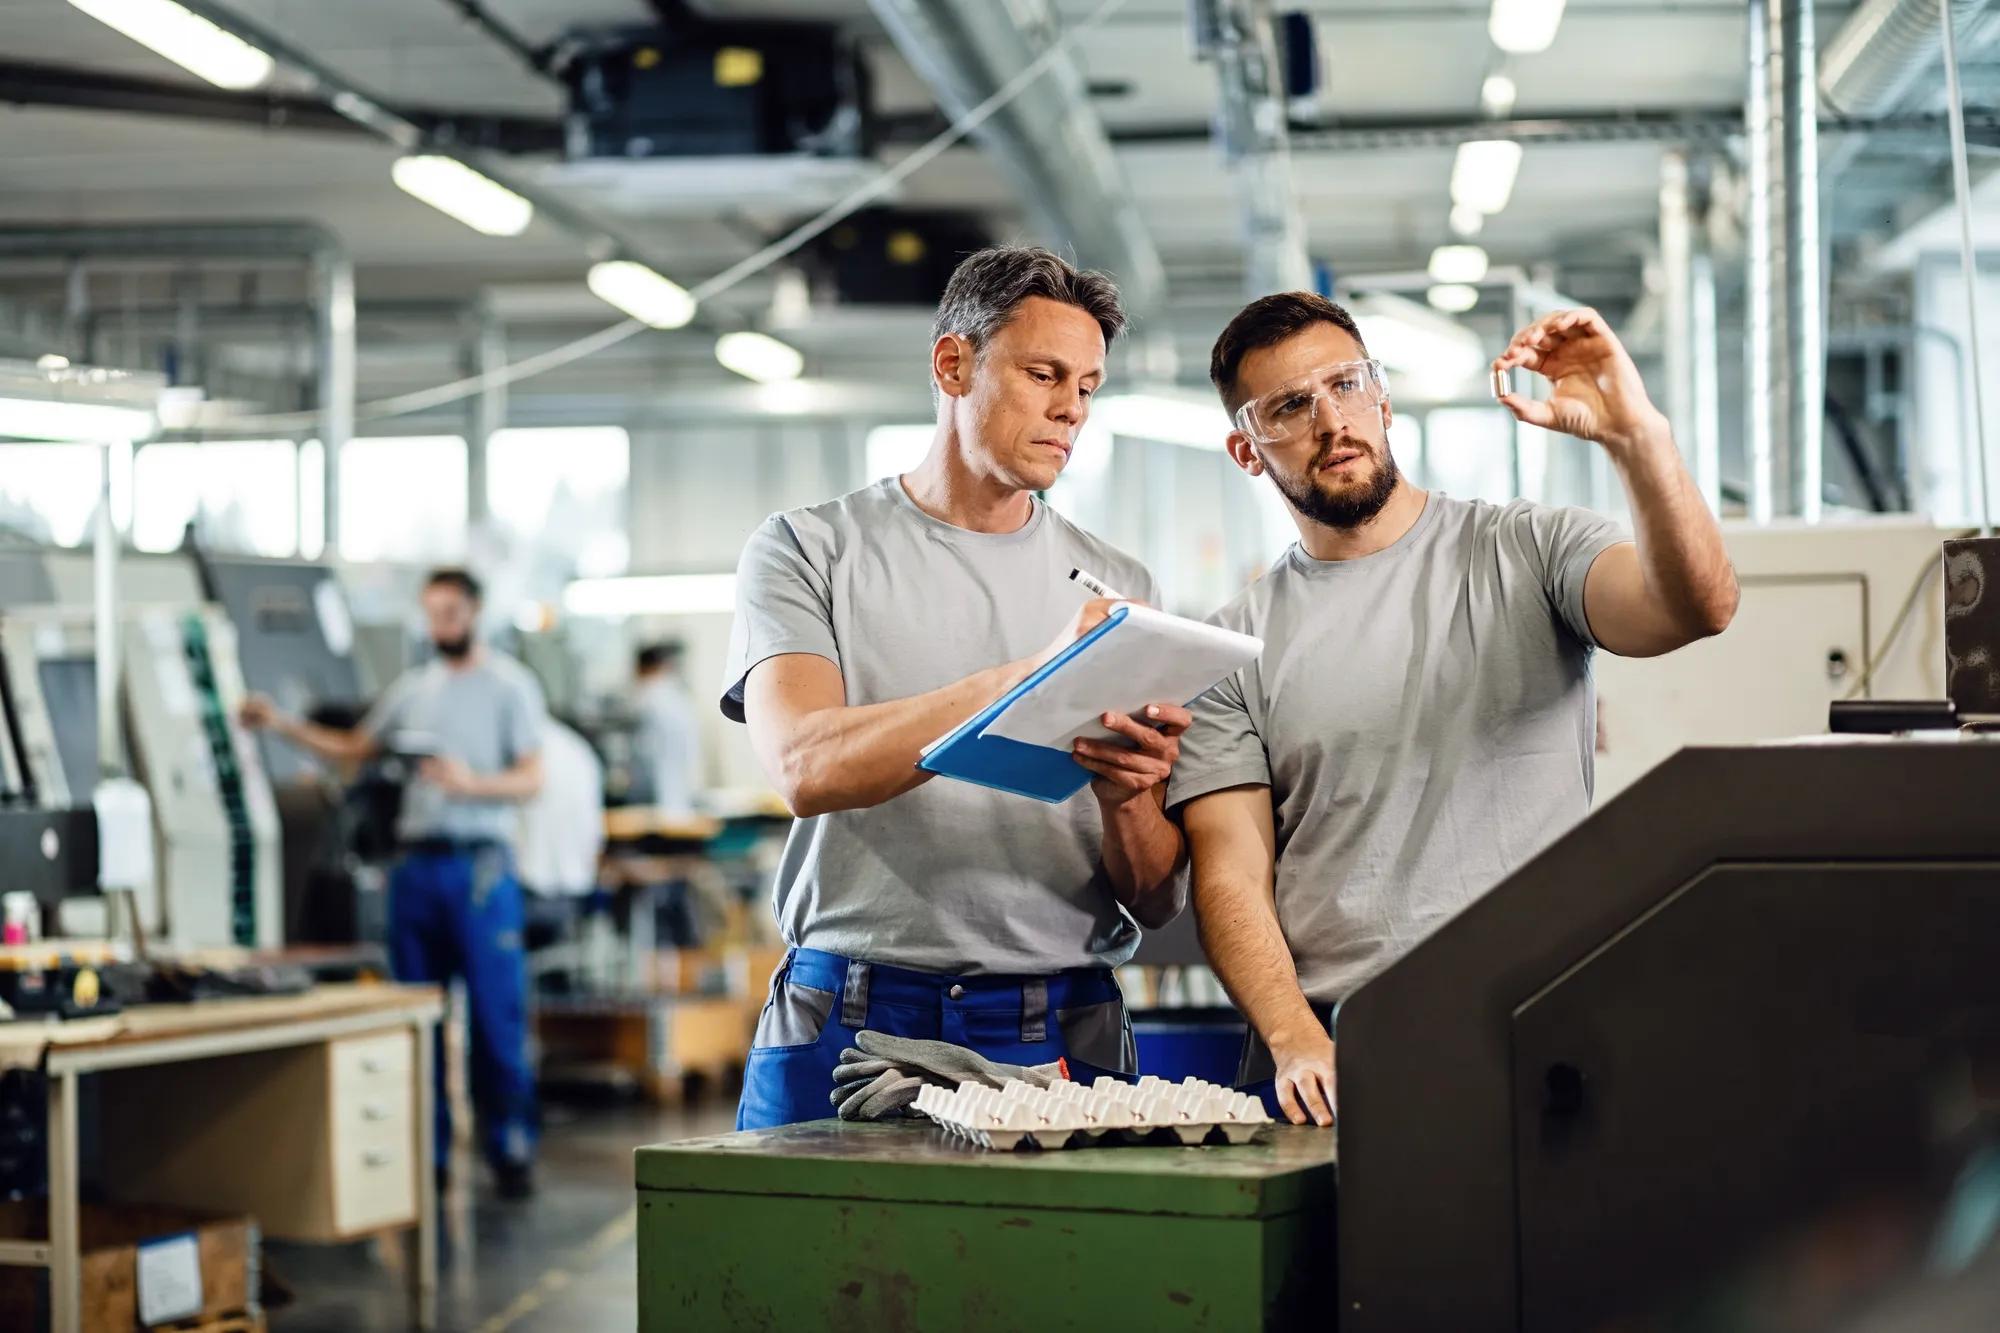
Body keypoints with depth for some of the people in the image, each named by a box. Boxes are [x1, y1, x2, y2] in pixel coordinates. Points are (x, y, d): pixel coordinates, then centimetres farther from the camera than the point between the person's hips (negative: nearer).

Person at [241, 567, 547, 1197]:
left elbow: (530, 779, -6)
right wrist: (285, 725, 15)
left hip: (480, 866, -5)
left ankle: (511, 1150, 0)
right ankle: (427, 1150, 14)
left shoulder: (510, 685, 1)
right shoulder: (413, 688, 16)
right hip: (416, 862, 5)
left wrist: (471, 783, -21)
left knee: (497, 1014, -6)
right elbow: (353, 749, 24)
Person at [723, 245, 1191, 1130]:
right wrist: (1033, 678, -26)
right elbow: (806, 767, -16)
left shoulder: (1118, 590, 11)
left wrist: (1125, 801, -15)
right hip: (847, 1024, -2)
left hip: (1061, 1037, 2)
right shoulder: (808, 551, 4)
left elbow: (1156, 902, 8)